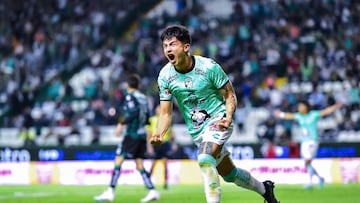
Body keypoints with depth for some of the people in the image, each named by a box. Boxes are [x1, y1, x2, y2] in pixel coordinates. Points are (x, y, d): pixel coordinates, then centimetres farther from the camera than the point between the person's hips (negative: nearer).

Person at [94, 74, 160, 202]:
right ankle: (152, 191, 1)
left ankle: (110, 192, -11)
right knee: (140, 165, 9)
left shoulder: (130, 97, -8)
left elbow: (133, 112, -22)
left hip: (132, 135, -8)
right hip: (142, 135, 8)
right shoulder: (143, 97, 14)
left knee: (118, 160, -7)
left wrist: (122, 123, -18)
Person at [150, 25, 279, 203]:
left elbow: (230, 95, -8)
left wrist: (228, 118, -27)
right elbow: (165, 113, -4)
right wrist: (159, 134, -24)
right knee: (229, 174, 15)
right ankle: (264, 189, 40)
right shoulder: (165, 76, -8)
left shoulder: (209, 67, -17)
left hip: (217, 121, -5)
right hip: (196, 131, 5)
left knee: (205, 159, -32)